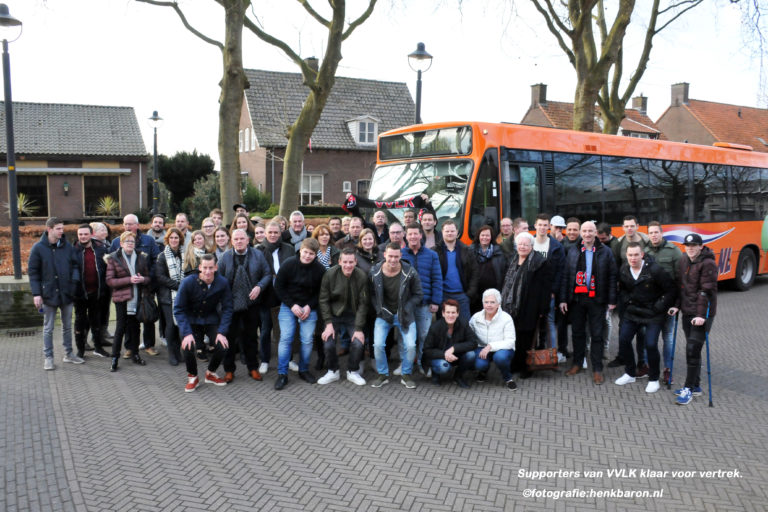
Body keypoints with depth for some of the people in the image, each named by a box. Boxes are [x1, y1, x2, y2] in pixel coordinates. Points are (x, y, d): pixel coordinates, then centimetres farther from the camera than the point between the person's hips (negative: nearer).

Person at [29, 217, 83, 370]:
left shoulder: (68, 247, 2)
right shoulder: (38, 248, -6)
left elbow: (75, 265, 9)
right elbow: (32, 271, -5)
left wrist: (75, 280, -10)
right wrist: (36, 293, -11)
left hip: (67, 293, 3)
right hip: (49, 294, -3)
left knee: (67, 326, 14)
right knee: (48, 328, 7)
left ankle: (68, 354, 26)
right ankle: (48, 357, 17)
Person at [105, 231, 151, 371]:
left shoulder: (142, 258, 9)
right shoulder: (113, 258, -2)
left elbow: (149, 277, 14)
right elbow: (109, 281, -8)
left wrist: (143, 279, -10)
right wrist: (129, 280, -18)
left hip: (137, 297, 4)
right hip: (122, 298, -4)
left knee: (135, 326, 9)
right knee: (121, 327, -4)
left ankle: (134, 353, 22)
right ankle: (115, 358, 5)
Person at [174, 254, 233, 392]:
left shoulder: (222, 283, -15)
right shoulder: (188, 282, -20)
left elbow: (227, 308, -7)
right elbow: (178, 309, -15)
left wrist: (222, 332, -18)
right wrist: (187, 332, -25)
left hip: (211, 320, 2)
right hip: (191, 320, -1)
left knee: (222, 346, -20)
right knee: (187, 347, -26)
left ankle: (211, 373, 11)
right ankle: (192, 377, 4)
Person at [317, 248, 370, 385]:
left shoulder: (362, 277, -12)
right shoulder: (330, 275, -12)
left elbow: (363, 304, -9)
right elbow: (323, 301, -6)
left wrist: (359, 328, -14)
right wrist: (328, 324, -13)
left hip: (353, 316, 0)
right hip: (334, 316, 0)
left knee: (358, 343, -17)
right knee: (328, 344, -15)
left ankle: (353, 372, 11)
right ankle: (333, 372, 13)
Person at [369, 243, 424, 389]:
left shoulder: (410, 272, -13)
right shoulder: (375, 272, -9)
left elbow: (417, 295, -2)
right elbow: (372, 294, 3)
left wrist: (406, 309, -12)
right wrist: (380, 310, -7)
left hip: (404, 315, -1)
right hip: (384, 315, 1)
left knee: (410, 345, -14)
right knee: (378, 344, -15)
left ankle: (406, 374, 12)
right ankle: (383, 375, 10)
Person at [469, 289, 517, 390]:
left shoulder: (506, 318, -16)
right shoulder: (476, 317, -6)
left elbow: (510, 342, -19)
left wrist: (491, 346, -30)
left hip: (503, 349, -2)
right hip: (482, 348, 2)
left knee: (500, 357, -37)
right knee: (479, 364, -30)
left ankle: (507, 378, -4)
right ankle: (483, 371, 10)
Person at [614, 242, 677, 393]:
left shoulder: (654, 270, -18)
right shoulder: (624, 270, -1)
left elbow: (670, 290, -11)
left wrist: (659, 307, -11)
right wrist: (626, 300, 2)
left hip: (653, 314, -5)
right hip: (632, 312, 5)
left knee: (650, 344, -11)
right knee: (623, 340, 1)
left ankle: (654, 379, 9)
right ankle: (629, 374, 21)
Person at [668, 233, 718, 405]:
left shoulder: (708, 264, -14)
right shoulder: (684, 261, 9)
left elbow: (707, 291, -18)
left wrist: (702, 315, -21)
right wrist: (677, 306, 8)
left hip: (702, 314, -7)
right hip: (687, 312, 7)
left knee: (693, 350, -8)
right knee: (691, 349, 13)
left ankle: (689, 388, 1)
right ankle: (696, 386, 25)